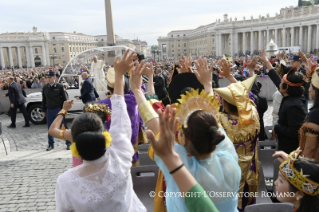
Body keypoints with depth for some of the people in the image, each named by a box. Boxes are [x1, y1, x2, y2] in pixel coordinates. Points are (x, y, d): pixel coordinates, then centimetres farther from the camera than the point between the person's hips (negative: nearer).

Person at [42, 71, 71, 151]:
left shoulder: (59, 86, -3)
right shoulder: (45, 87, 6)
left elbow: (64, 98, -2)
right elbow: (44, 100, 13)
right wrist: (43, 110, 11)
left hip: (58, 109, -3)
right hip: (49, 110, 4)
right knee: (50, 128, 9)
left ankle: (68, 143, 10)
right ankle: (51, 144, 20)